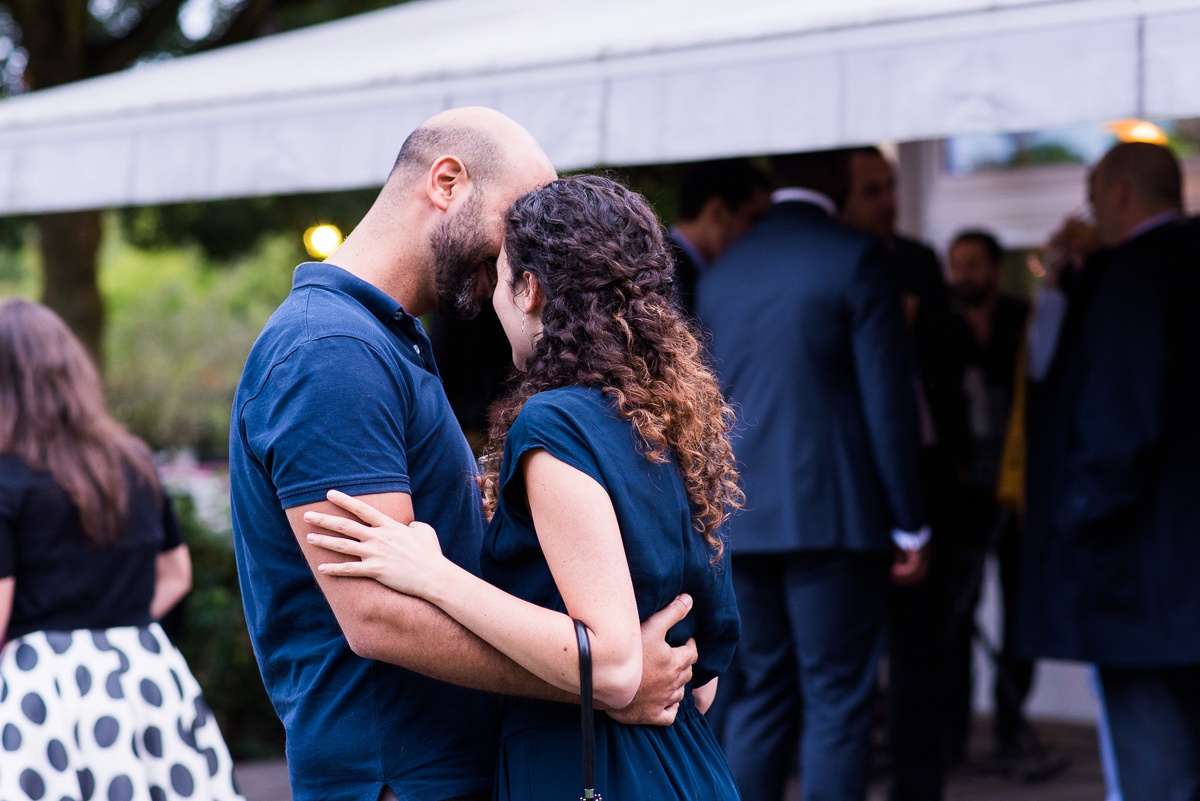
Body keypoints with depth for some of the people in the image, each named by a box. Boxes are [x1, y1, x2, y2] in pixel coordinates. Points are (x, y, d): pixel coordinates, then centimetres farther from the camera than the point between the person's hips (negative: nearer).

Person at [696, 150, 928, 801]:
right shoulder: (856, 258, -7)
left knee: (760, 697, 12)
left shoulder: (719, 271, 11)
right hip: (833, 515, -5)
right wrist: (908, 526, -4)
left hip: (741, 523, 6)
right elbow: (888, 399, -9)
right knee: (837, 701, 0)